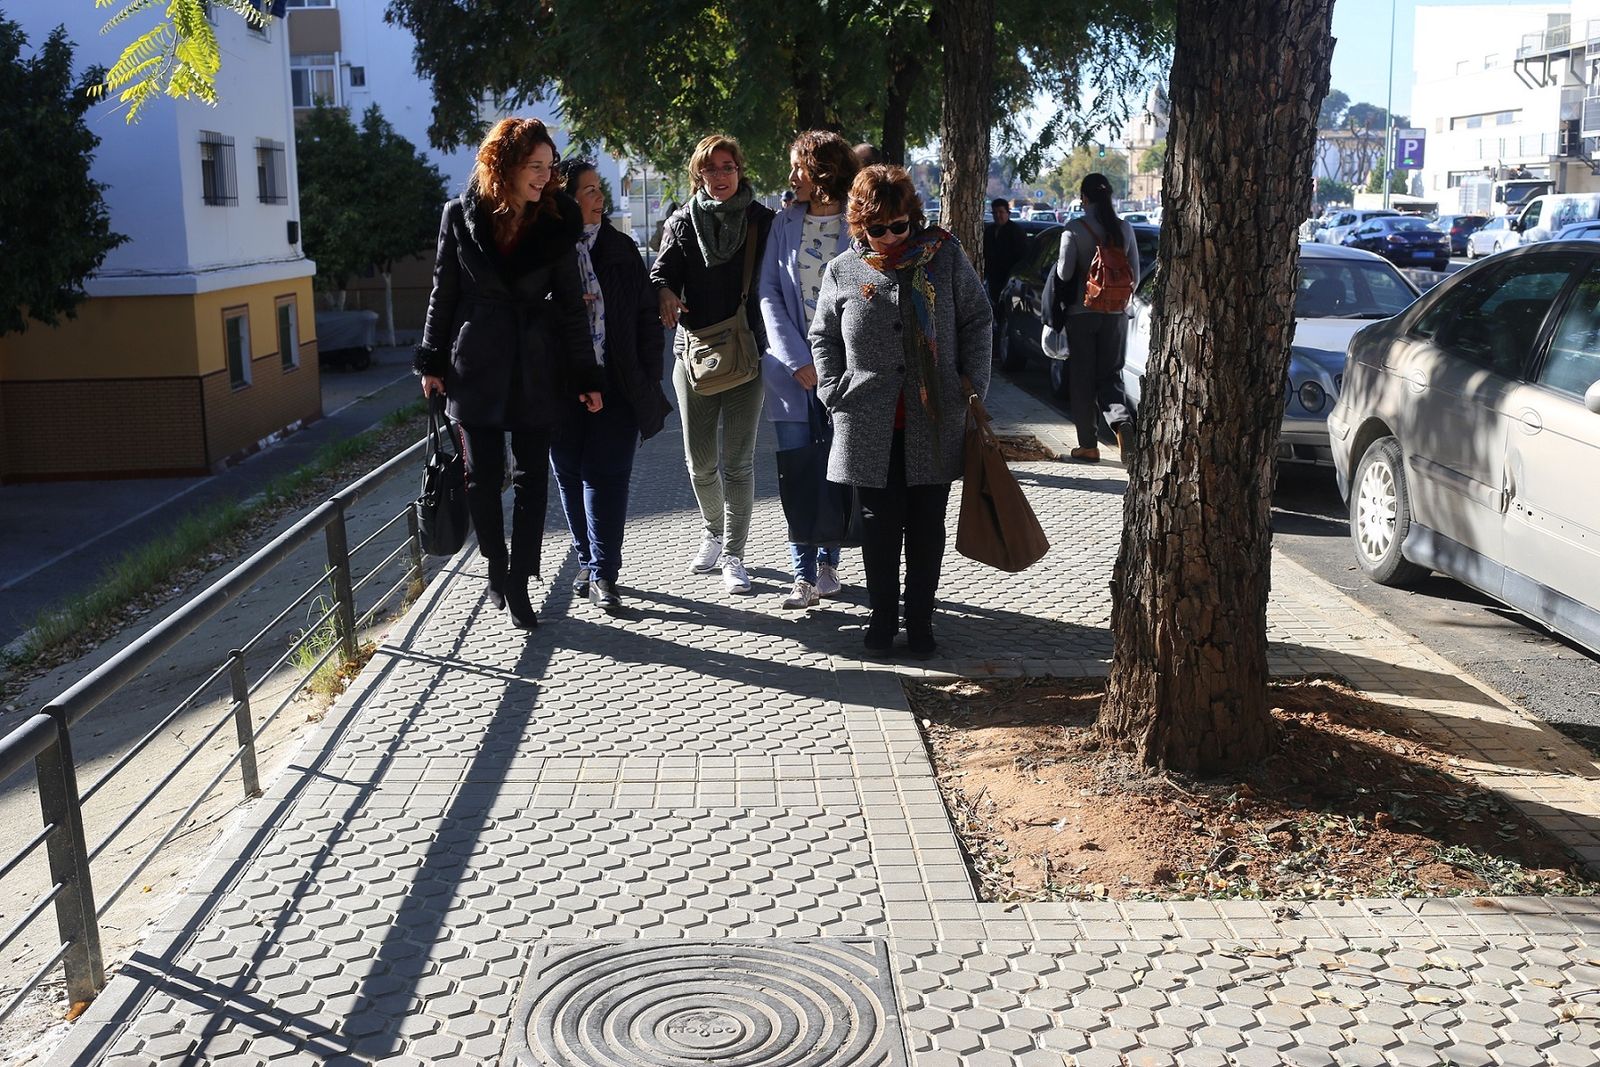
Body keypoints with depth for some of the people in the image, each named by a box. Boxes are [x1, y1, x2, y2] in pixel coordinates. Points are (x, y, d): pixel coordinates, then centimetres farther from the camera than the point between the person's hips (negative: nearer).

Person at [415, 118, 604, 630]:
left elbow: (571, 301, 0)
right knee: (483, 476, 6)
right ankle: (496, 565, 26)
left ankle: (518, 583, 10)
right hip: (476, 365, 0)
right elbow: (444, 290, 4)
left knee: (531, 477, 2)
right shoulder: (462, 215, -3)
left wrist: (586, 376, -2)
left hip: (536, 368, 1)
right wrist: (432, 361, 3)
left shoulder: (555, 221, -2)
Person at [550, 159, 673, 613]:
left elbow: (647, 316, 8)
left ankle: (602, 573, -1)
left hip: (617, 385, 0)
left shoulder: (620, 248, 6)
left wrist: (648, 379, 2)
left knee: (606, 475, -5)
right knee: (570, 475, 9)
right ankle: (589, 562, 24)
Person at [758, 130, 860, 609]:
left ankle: (827, 561, 21)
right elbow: (769, 294, 3)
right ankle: (804, 574, 6)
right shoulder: (784, 224, 7)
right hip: (792, 367, 2)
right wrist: (797, 361, -8)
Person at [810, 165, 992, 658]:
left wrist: (973, 387, 0)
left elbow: (976, 322, 6)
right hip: (870, 426, 1)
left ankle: (920, 619, 20)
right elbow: (823, 337, 15)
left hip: (935, 422, 0)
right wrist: (834, 392, 3)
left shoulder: (945, 257, 1)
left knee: (926, 524, 6)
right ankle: (883, 616, 21)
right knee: (879, 522, 7)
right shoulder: (842, 272, 4)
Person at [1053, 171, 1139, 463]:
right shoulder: (1124, 229, 3)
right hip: (1115, 314, 3)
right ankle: (1121, 420, -18)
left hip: (1081, 312, -3)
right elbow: (1134, 273, 7)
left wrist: (1058, 262, 7)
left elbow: (1064, 273, -15)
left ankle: (1089, 446, 10)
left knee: (1083, 379, 6)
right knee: (1109, 374, 11)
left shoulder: (1074, 229, -11)